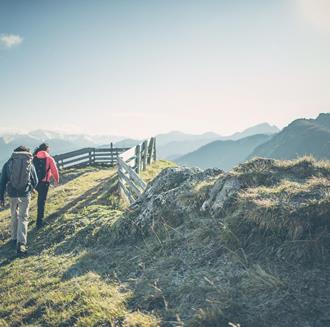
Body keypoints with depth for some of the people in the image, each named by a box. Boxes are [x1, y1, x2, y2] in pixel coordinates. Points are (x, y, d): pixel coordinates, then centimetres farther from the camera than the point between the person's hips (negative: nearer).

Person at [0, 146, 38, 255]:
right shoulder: (30, 164, 1)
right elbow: (35, 182, 7)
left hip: (12, 194, 1)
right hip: (25, 195, -1)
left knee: (14, 216, 21)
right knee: (23, 218, 4)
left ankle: (14, 238, 33)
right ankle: (21, 243, -8)